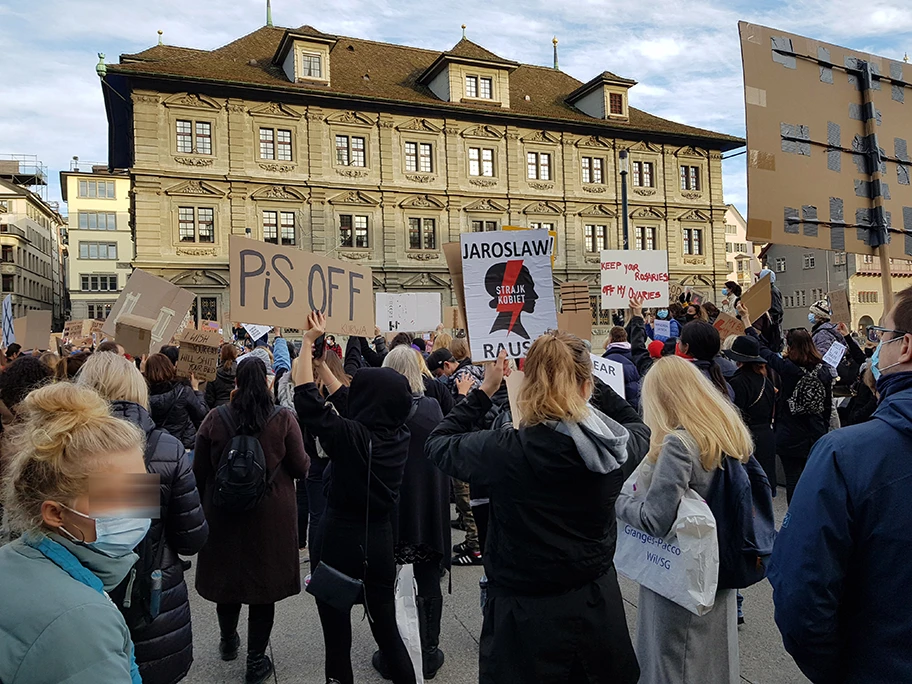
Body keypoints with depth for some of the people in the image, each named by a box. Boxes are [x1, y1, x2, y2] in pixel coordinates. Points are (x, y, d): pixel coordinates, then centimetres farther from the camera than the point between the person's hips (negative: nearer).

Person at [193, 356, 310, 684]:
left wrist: (205, 504, 15)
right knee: (264, 582, 10)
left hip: (224, 513, 2)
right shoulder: (283, 419, -14)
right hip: (271, 516, -2)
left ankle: (228, 641, 43)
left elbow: (199, 470, -1)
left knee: (228, 573, 21)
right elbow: (301, 468, -10)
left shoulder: (215, 419, -8)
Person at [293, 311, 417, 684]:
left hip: (341, 541, -5)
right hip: (380, 541, 6)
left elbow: (306, 397, -13)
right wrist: (321, 361, 17)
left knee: (338, 637, 12)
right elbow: (346, 401, 10)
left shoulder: (350, 436, -21)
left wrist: (309, 341, -4)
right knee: (387, 629, 19)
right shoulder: (399, 436, -3)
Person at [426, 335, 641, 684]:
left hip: (529, 613, -4)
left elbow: (438, 443, -6)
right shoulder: (613, 443, -13)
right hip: (596, 602, 4)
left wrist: (485, 389, -2)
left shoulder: (507, 451, -24)